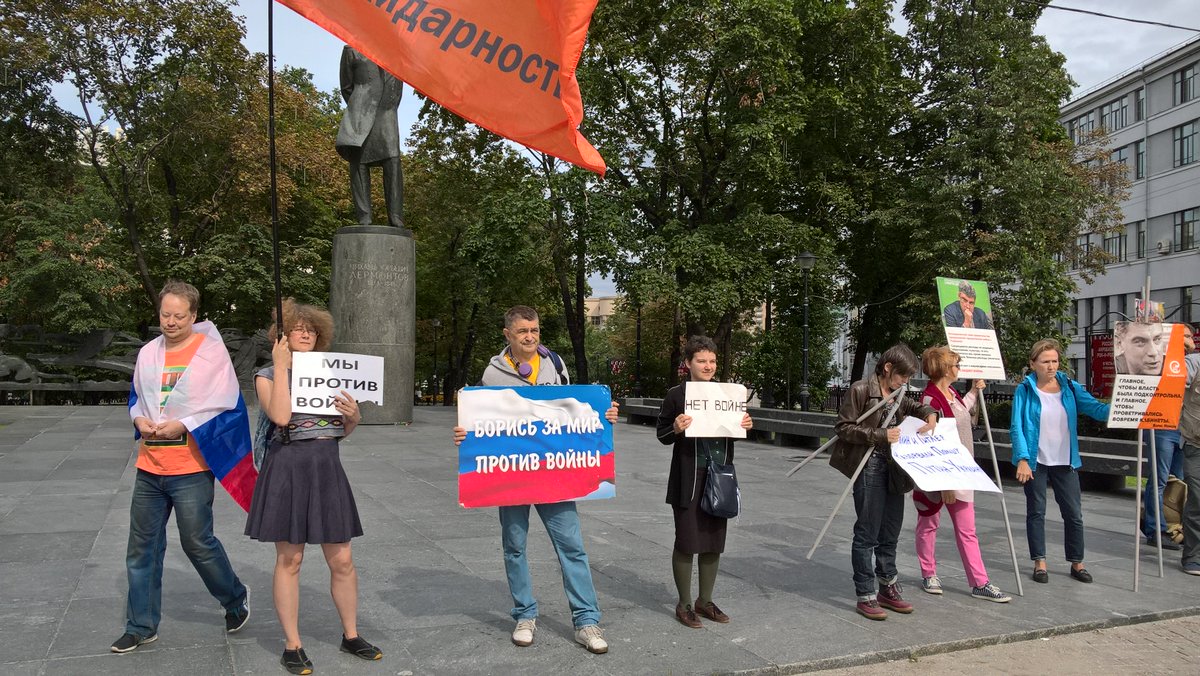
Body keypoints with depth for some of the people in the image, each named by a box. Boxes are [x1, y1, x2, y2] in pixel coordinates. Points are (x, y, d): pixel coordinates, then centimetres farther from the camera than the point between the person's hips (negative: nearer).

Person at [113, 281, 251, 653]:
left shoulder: (211, 350, -8)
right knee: (142, 547, 11)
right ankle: (141, 626, 25)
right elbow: (136, 397, 21)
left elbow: (225, 403, -9)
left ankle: (235, 598, 26)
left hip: (191, 468, -6)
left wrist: (183, 425, -17)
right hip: (149, 467, 6)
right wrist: (139, 419, 0)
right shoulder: (148, 352, 9)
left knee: (197, 543, 1)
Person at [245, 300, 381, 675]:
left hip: (327, 467, 4)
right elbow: (281, 416, -19)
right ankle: (292, 646, 17)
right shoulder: (267, 375, 1)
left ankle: (351, 635, 23)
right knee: (289, 559, 4)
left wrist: (354, 416, -6)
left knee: (341, 559, 7)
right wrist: (281, 365, -14)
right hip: (287, 466, -4)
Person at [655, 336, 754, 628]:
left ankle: (705, 601, 27)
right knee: (686, 541, 3)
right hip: (688, 478, -5)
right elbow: (662, 436, -3)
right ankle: (684, 604, 18)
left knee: (714, 541, 12)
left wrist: (745, 426, -2)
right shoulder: (676, 395, -6)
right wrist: (676, 429, -24)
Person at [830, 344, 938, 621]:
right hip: (869, 469, -8)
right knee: (867, 534, -2)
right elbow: (843, 427, -12)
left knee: (890, 534, 15)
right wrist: (880, 435, -20)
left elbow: (915, 407, 29)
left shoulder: (897, 394, 12)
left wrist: (930, 415, 6)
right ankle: (865, 596, 7)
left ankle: (888, 589, 27)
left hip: (894, 469, 8)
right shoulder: (860, 390, -11)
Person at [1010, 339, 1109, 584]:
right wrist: (1022, 459, -19)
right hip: (1035, 462, -3)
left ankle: (1077, 562, 22)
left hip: (1065, 462, 3)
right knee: (1036, 512, 7)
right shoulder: (1024, 391, -5)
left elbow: (1096, 408, -8)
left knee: (1074, 513, 7)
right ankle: (1039, 562, 18)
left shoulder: (1070, 387, 4)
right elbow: (1016, 427, -9)